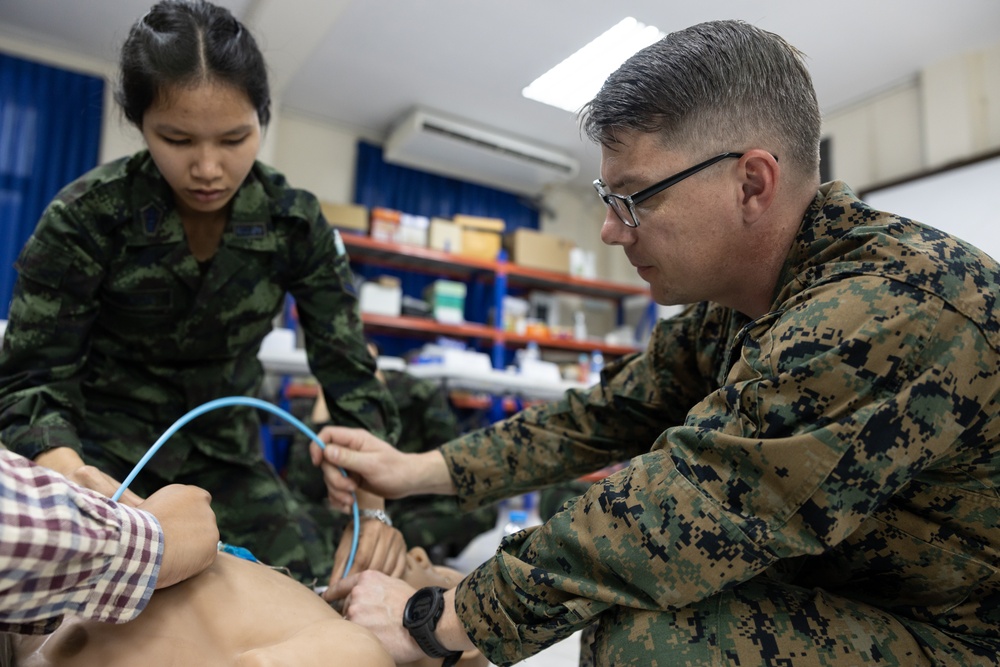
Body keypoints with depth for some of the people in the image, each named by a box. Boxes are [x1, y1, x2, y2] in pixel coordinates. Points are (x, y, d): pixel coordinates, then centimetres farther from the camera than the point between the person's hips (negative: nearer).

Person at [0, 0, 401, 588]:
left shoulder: (296, 224, -14)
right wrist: (67, 471, -38)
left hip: (226, 453, 2)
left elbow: (349, 371, -15)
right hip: (106, 454, -1)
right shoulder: (88, 215, -18)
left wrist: (373, 506, -28)